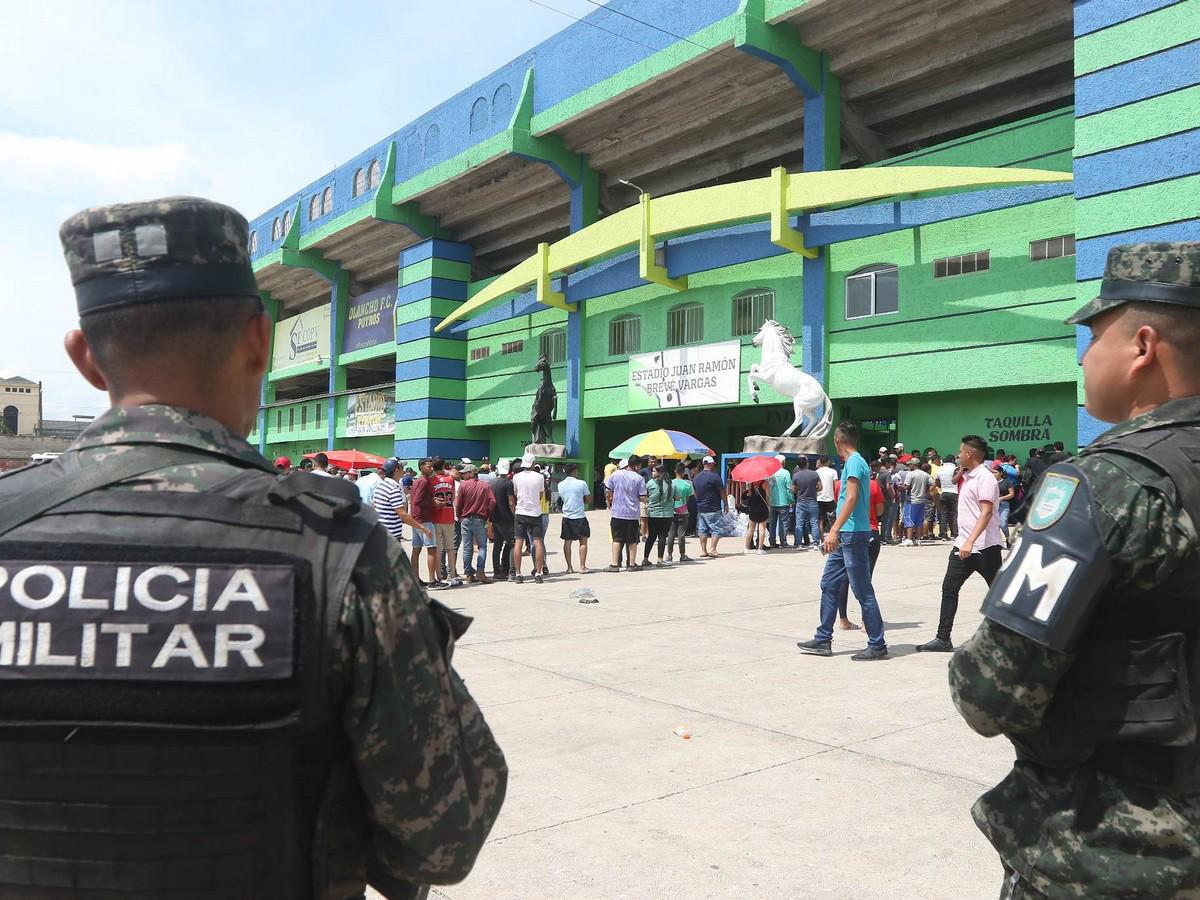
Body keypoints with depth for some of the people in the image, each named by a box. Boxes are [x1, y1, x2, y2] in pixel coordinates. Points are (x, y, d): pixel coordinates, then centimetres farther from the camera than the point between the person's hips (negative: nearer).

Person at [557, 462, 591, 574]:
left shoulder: (560, 485, 2)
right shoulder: (581, 483, -9)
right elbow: (588, 499, -1)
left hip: (566, 516, 4)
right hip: (579, 516, -4)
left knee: (567, 541, 9)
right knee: (583, 541, 5)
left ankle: (569, 567, 9)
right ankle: (582, 566, 2)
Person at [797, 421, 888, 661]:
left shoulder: (854, 462, -13)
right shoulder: (857, 462, 16)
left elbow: (851, 498, -23)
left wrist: (834, 530, -28)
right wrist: (835, 532, 27)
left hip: (853, 535, -10)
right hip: (846, 536, 10)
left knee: (863, 592, -4)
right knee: (828, 585, 12)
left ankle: (877, 645, 3)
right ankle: (823, 640, 17)